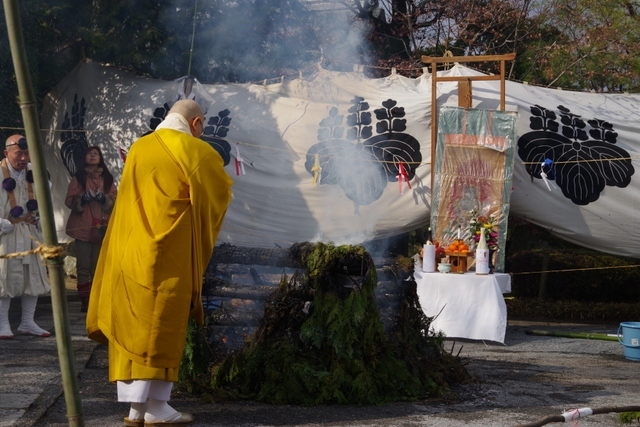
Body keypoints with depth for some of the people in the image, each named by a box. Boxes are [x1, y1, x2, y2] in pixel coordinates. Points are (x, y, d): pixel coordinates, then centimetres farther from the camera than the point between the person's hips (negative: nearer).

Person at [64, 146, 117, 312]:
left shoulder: (107, 178, 13)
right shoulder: (78, 178, 8)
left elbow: (115, 199, 4)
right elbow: (69, 200, 0)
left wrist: (103, 197, -14)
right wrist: (84, 198, -17)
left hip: (102, 227, 2)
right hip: (83, 227, -2)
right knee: (84, 265, -5)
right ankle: (85, 301, -4)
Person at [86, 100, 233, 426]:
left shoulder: (138, 149, 13)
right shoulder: (194, 151, -5)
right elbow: (221, 192, 8)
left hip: (129, 254, 6)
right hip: (167, 256, -6)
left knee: (129, 326, 7)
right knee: (160, 329, -3)